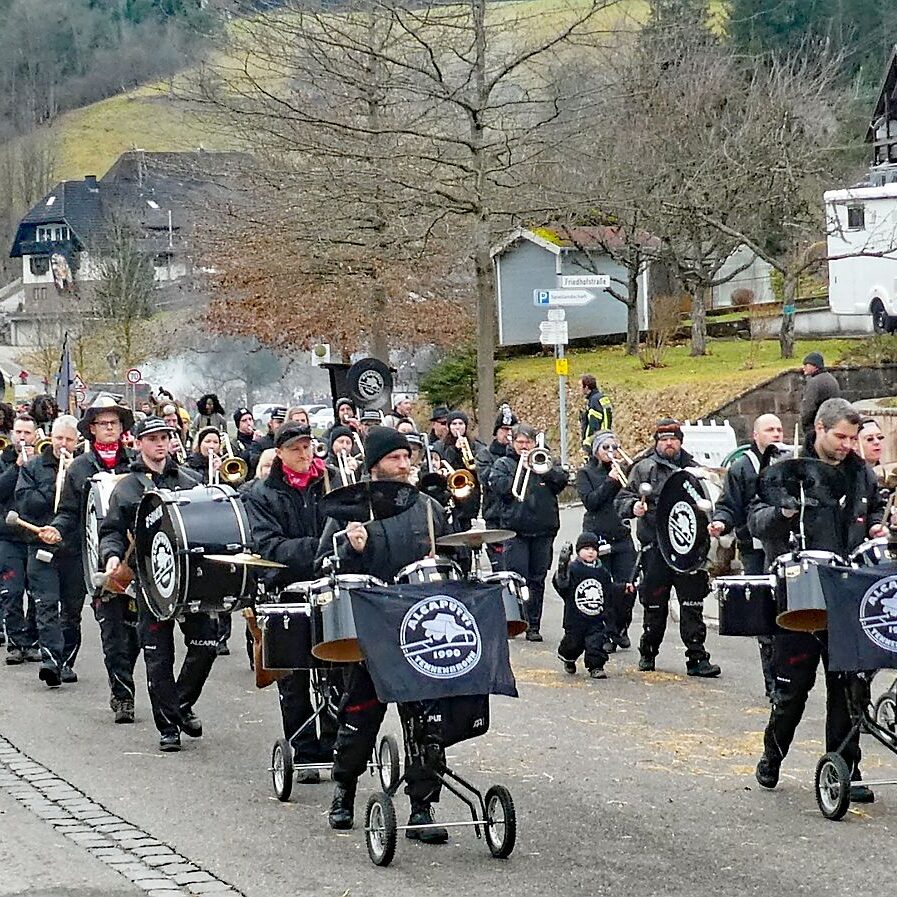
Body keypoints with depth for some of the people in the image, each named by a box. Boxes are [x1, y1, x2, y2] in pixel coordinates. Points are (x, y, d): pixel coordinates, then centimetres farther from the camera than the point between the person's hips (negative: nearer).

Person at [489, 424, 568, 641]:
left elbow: (561, 481, 0)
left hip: (543, 530, 2)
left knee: (537, 580, 6)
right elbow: (499, 486, -9)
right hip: (515, 529, -2)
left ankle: (534, 626, 11)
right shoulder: (503, 464, 9)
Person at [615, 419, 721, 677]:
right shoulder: (643, 469, 6)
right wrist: (633, 506, -19)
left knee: (692, 605, -3)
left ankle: (697, 658, -1)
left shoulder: (693, 469, 15)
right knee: (655, 605, 7)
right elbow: (621, 499, 2)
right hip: (655, 547, -2)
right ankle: (647, 653, 23)